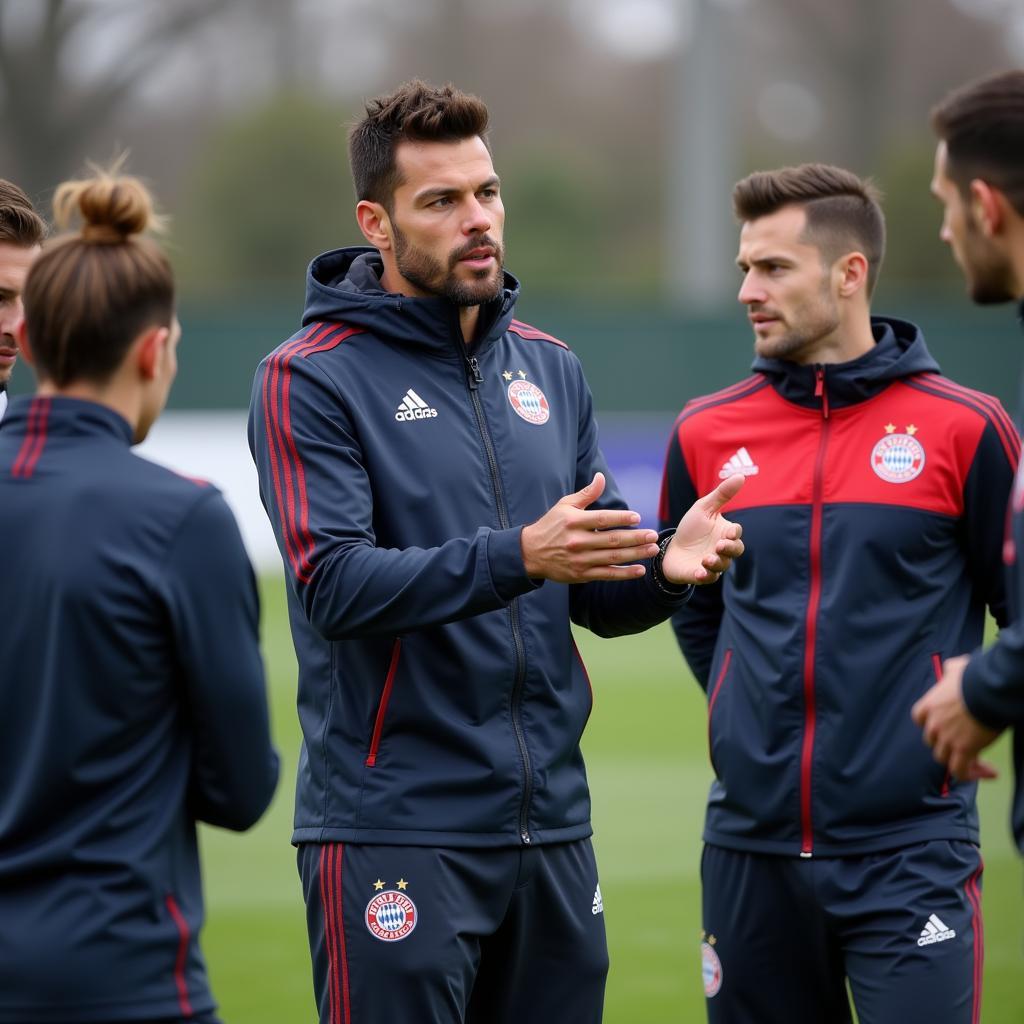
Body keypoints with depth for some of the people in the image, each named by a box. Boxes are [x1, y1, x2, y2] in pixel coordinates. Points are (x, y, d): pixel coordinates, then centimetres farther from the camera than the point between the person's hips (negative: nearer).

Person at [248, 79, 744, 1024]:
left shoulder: (550, 370, 13)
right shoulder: (310, 380, -6)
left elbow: (595, 597, 15)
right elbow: (335, 587, -18)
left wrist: (663, 569, -8)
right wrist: (515, 557, -29)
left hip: (553, 828, 6)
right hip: (393, 831, -6)